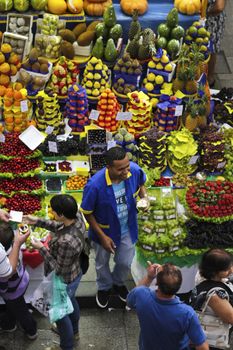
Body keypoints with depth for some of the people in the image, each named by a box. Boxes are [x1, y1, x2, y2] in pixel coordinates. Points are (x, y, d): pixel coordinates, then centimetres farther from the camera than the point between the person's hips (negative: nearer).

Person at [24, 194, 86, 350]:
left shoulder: (66, 242, -44)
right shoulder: (78, 217, -21)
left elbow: (59, 269, -28)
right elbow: (59, 226, 1)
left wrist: (41, 248, -22)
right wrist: (38, 221, -6)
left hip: (64, 282, -8)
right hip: (75, 274, 8)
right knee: (71, 301, 35)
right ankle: (74, 332, 63)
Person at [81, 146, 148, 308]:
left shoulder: (135, 170, -27)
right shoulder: (95, 185, -38)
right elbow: (87, 212, -20)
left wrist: (144, 197, -21)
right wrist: (102, 236, -19)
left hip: (127, 228, 3)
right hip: (105, 231, -3)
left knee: (125, 262, 24)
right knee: (102, 263, 25)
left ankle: (118, 283, 59)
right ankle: (104, 287, 59)